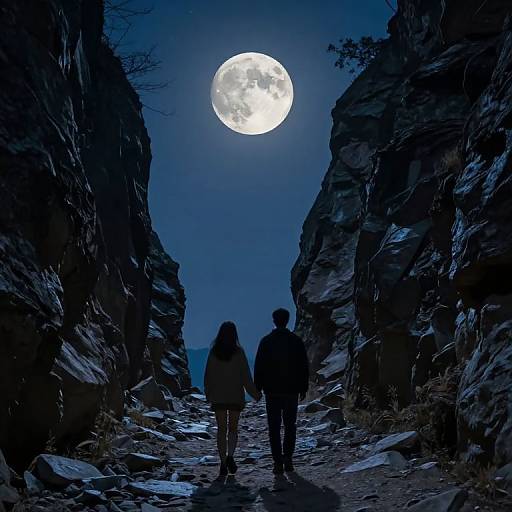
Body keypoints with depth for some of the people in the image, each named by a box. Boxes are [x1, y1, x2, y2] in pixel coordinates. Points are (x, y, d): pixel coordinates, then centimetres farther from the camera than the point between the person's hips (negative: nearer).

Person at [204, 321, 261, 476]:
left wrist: (208, 394, 16)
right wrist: (255, 393, 5)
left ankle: (223, 462, 6)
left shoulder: (214, 352, -3)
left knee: (221, 429, 9)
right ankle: (230, 456, -10)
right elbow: (246, 376, -6)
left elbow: (208, 375, 3)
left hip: (218, 397, 1)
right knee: (233, 428, 11)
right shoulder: (238, 352, -8)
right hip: (236, 396, -1)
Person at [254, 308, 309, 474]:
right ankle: (288, 458, 7)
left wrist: (257, 388, 5)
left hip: (272, 391, -1)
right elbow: (304, 367, 3)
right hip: (291, 391, 1)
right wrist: (303, 388, 10)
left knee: (274, 427, 4)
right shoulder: (296, 341, 0)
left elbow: (259, 367, -2)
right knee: (290, 425, 13)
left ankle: (278, 462, 0)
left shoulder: (266, 341, -3)